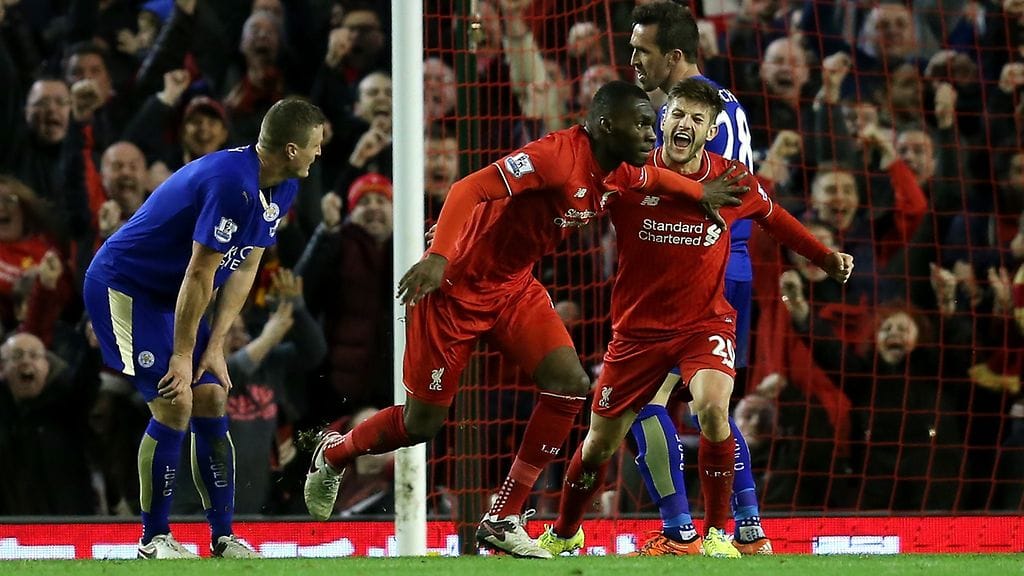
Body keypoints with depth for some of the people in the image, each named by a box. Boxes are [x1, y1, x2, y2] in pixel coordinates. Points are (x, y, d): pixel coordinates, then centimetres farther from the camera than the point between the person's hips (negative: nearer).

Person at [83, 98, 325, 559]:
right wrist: (183, 355, -20)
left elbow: (244, 268, 3)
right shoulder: (232, 182, -31)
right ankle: (153, 539, -2)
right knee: (174, 405, -15)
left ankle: (222, 536, 7)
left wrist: (215, 346, -3)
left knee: (211, 398, 2)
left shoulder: (282, 189, 0)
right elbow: (200, 273, -27)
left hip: (170, 295, 9)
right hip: (123, 287, -9)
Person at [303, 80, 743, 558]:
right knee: (421, 424, 2)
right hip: (457, 286, -8)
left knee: (570, 384, -11)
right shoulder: (557, 155, -28)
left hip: (515, 286, 8)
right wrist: (438, 257, -47)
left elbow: (652, 177, 26)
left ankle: (503, 520, -2)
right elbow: (470, 189, -37)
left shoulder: (619, 173, -1)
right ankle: (333, 453, 35)